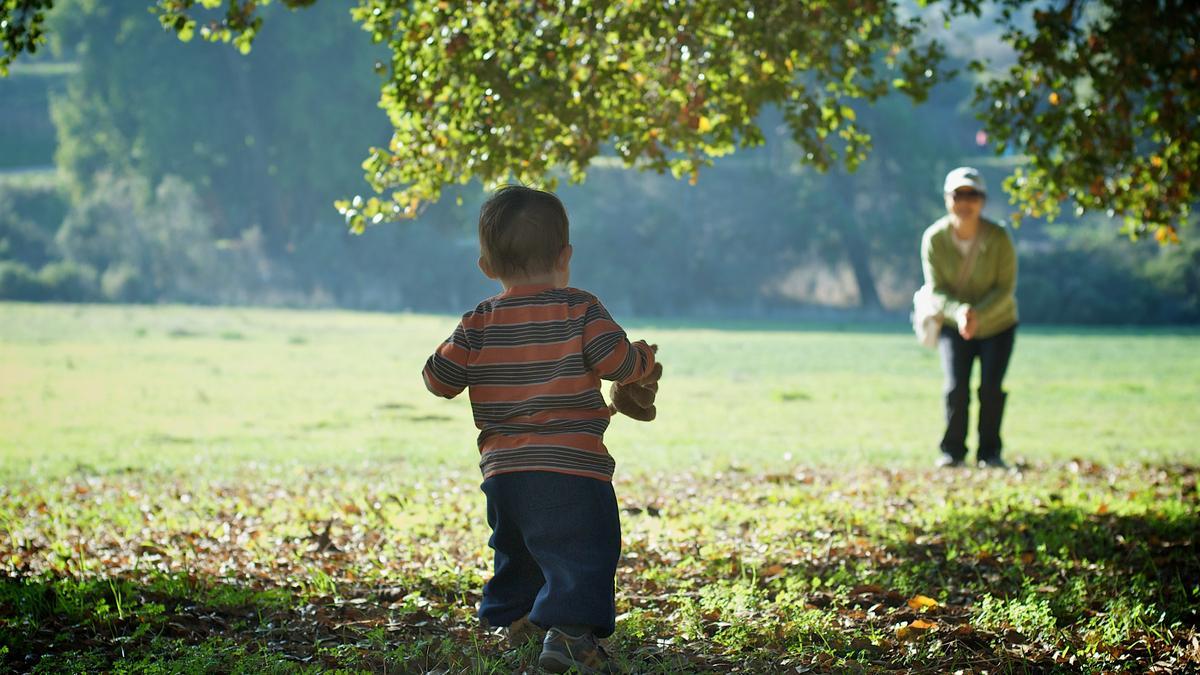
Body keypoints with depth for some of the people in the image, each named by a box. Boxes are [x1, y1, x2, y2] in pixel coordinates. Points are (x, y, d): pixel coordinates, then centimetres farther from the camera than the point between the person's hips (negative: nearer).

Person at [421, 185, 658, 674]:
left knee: (516, 550, 27)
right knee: (581, 552, -8)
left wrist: (454, 349, 28)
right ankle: (569, 628, -26)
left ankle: (515, 616, 38)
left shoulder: (478, 325, 5)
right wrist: (644, 357, 11)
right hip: (570, 468, -5)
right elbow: (618, 361, -11)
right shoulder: (579, 310, -5)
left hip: (502, 471, 5)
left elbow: (440, 380, 7)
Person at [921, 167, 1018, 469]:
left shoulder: (998, 238, -21)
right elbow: (936, 289, -15)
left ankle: (990, 452, 5)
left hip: (997, 324, -1)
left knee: (991, 388, -10)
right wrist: (958, 312, -35)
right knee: (956, 388, -12)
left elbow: (1005, 288, -17)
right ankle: (952, 451, 3)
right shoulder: (934, 238, -18)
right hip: (954, 326, 1)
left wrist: (978, 314, -34)